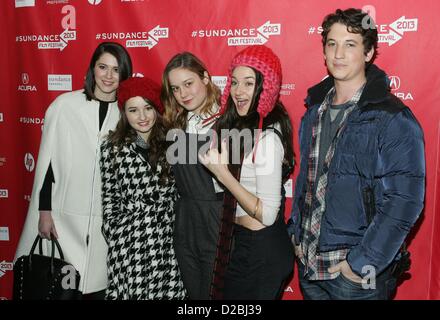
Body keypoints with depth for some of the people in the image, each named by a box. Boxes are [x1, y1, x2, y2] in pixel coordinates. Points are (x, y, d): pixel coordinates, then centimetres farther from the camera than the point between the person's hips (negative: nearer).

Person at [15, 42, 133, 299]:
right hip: (64, 217, -1)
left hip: (107, 220, 2)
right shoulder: (65, 105, -3)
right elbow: (47, 159, -1)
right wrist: (44, 211, -4)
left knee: (97, 286, 9)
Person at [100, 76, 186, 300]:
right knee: (130, 290, 4)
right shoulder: (113, 147, 2)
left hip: (167, 238, 1)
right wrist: (113, 232, 2)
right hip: (127, 239, 0)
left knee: (166, 290, 2)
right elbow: (108, 196, 7)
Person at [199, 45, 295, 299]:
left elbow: (267, 214, -23)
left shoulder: (267, 137, -24)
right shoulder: (244, 124, 4)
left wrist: (222, 174, -24)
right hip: (244, 242, 9)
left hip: (262, 252, -9)